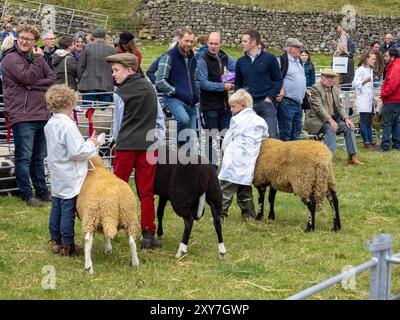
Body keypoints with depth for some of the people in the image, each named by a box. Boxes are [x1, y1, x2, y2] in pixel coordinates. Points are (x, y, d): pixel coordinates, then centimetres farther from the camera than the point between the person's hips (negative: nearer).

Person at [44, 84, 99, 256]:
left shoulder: (50, 124, 6)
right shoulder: (68, 125, -22)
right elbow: (76, 152, -24)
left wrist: (86, 144, 16)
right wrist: (91, 144, -9)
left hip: (56, 175, 9)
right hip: (70, 177, -9)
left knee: (56, 207, 15)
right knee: (68, 210, -2)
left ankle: (55, 241, 24)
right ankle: (67, 246, 4)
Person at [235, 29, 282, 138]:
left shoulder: (269, 58, -1)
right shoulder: (241, 61, 10)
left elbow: (278, 80, 1)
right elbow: (237, 83, 18)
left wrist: (270, 98, -9)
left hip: (266, 104, -3)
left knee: (271, 135, -5)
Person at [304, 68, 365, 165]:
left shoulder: (335, 90, 15)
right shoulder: (315, 88, -10)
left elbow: (340, 107, 13)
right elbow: (318, 108, -19)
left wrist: (346, 119, -6)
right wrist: (330, 120, -27)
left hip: (333, 119, 7)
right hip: (318, 120, -7)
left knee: (348, 127, -11)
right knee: (330, 128, -33)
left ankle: (352, 157, -10)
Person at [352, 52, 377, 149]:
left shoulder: (370, 70, 18)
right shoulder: (360, 70, -8)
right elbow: (355, 84, -12)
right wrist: (364, 81, -25)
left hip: (370, 100, 8)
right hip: (363, 100, -8)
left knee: (369, 122, 10)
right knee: (364, 121, -7)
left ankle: (371, 141, 13)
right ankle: (366, 142, -4)